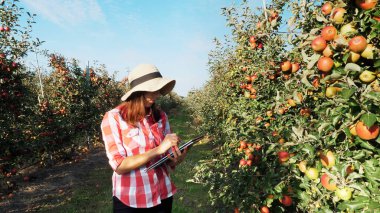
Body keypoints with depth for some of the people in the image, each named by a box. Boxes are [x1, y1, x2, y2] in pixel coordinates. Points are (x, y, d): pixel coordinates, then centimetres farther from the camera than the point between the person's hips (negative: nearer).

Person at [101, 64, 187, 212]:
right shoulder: (113, 118, -13)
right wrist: (158, 150, -25)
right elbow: (119, 165, -18)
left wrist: (176, 159, -15)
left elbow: (167, 159, 7)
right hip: (129, 201, -4)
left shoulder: (160, 117, 0)